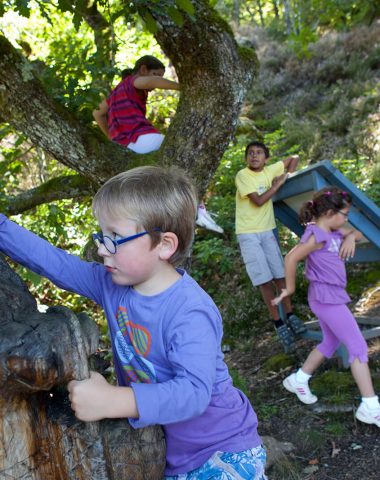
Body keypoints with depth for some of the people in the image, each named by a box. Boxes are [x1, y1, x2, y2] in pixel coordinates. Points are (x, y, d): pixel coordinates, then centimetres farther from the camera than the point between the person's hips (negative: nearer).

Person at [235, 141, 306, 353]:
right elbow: (258, 201, -19)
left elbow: (294, 158, 15)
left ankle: (290, 316, 17)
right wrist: (277, 184, -10)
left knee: (279, 275, 3)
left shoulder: (271, 170, 2)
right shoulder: (242, 176, -10)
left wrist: (287, 175, 0)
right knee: (264, 280, -4)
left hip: (268, 230, 4)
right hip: (248, 234, -4)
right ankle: (279, 323, 3)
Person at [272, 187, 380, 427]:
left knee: (331, 343, 22)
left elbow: (358, 234, 24)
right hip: (327, 298, -10)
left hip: (332, 297, 10)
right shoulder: (317, 235, -19)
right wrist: (290, 288, -13)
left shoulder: (334, 231, 9)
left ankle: (298, 380, 34)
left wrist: (350, 237, -1)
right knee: (359, 347, -7)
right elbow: (291, 258, -24)